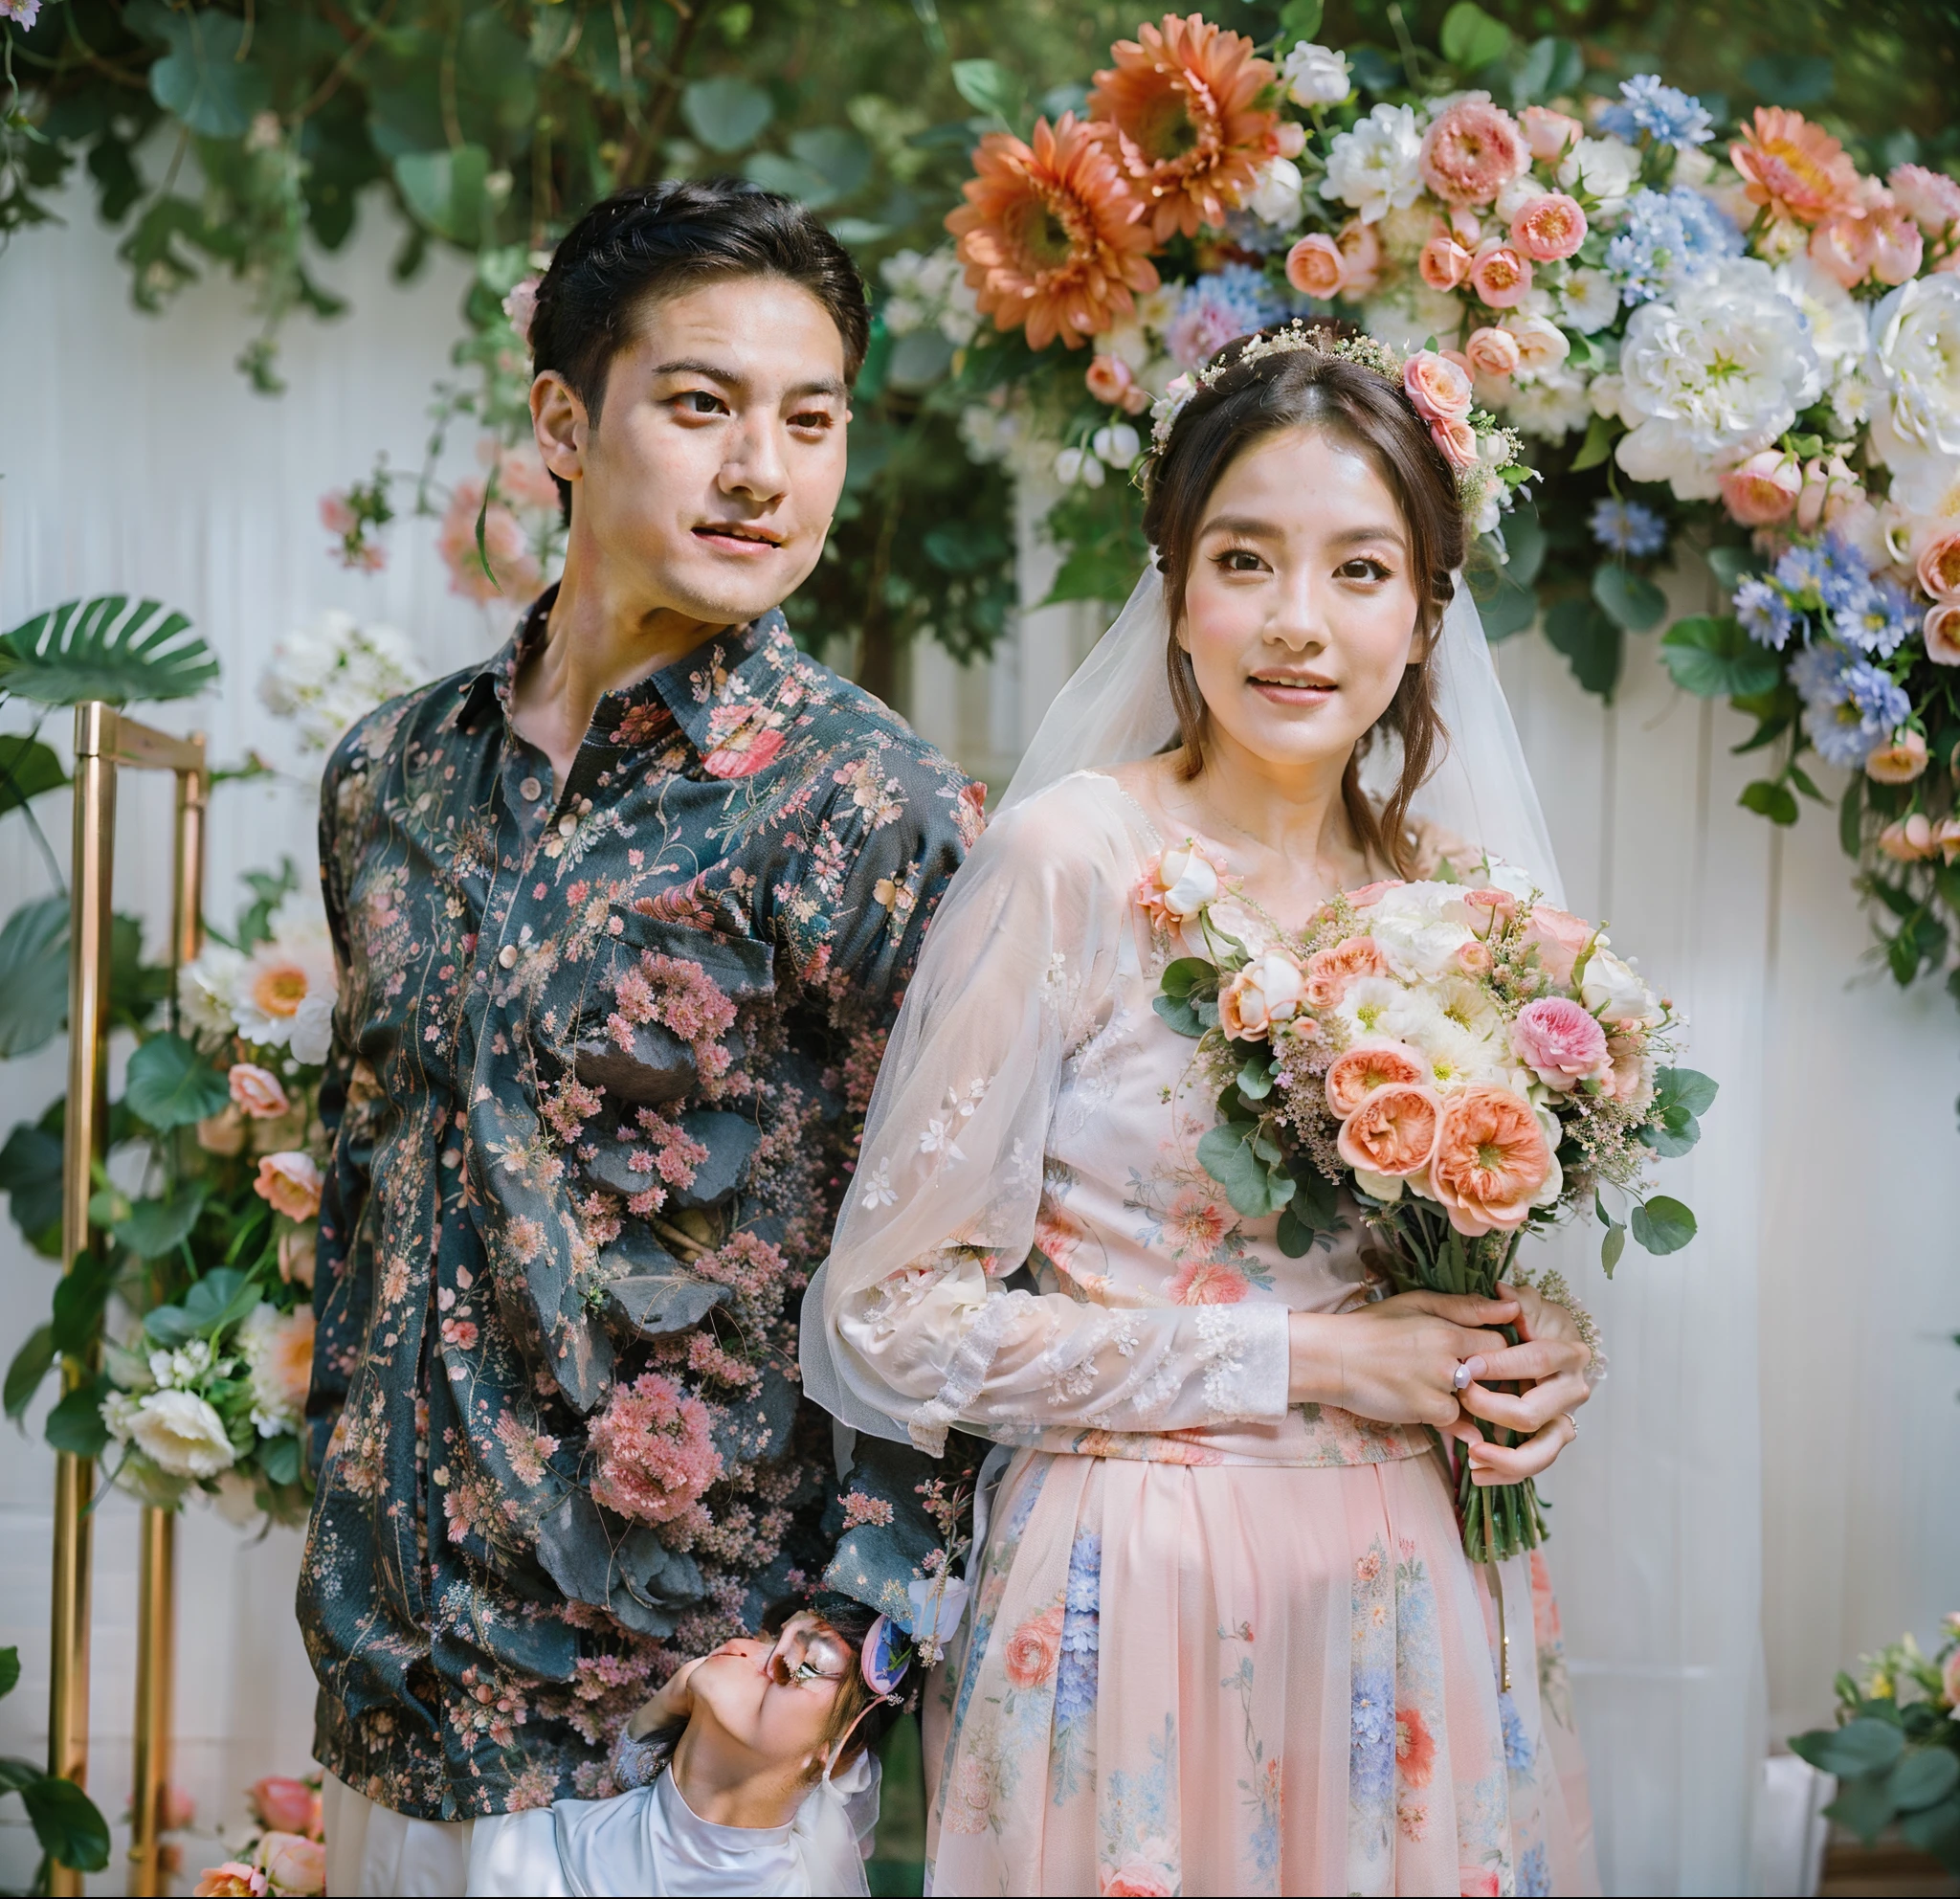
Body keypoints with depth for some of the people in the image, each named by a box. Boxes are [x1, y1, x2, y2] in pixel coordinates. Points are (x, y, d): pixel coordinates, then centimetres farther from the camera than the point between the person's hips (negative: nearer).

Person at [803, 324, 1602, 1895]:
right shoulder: (1071, 864, -12)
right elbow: (890, 1323, -13)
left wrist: (1541, 1358, -4)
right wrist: (1309, 1359, -15)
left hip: (1427, 1602, 5)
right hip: (1146, 1598, -5)